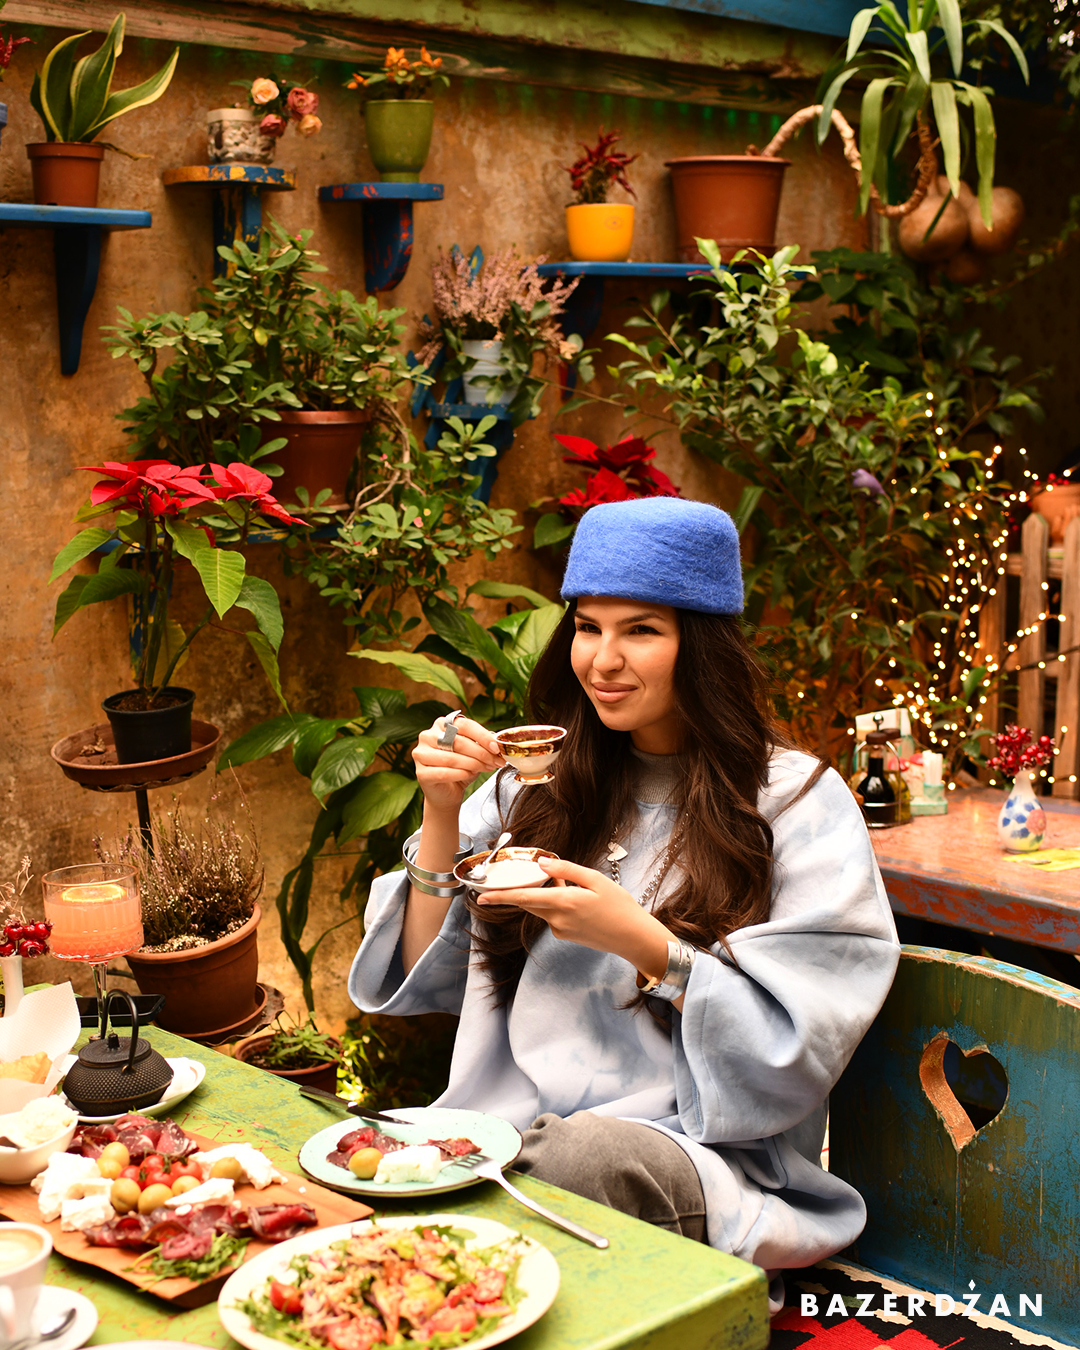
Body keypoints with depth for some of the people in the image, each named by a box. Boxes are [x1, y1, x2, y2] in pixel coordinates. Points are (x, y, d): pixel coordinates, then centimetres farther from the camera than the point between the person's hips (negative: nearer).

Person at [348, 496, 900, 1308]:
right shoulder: (547, 781, 13)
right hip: (508, 1123, 3)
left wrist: (642, 943, -18)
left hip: (693, 1157, -3)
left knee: (589, 1153, -37)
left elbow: (795, 1051, -7)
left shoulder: (796, 803, -1)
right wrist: (442, 817, -1)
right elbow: (425, 979, 12)